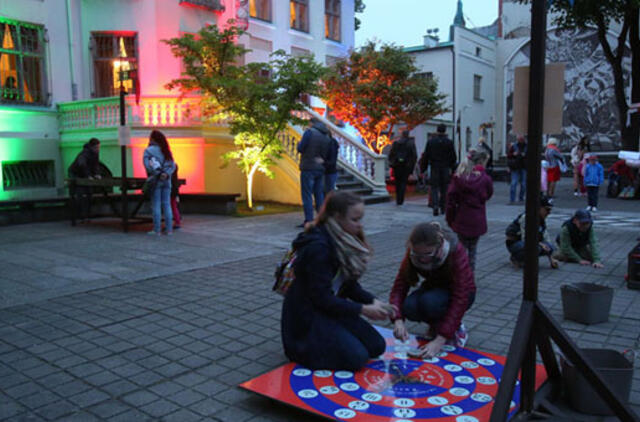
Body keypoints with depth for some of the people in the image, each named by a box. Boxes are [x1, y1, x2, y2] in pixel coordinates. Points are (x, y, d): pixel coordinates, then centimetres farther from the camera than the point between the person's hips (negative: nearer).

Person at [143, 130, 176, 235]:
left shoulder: (148, 151, -5)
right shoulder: (166, 151, 10)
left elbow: (147, 166, -14)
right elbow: (172, 165, 2)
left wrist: (158, 174, -9)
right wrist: (166, 174, -10)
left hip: (155, 180, -4)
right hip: (166, 181, 4)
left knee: (156, 205, 0)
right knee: (167, 205, 6)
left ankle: (157, 230, 1)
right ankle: (169, 229, 7)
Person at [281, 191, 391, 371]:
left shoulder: (344, 241, 1)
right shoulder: (317, 247, -26)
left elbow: (350, 285, 7)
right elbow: (322, 298, -25)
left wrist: (373, 301, -9)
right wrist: (364, 310, -21)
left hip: (331, 308, 9)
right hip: (307, 316, -9)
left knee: (377, 346, 3)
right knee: (357, 357, -18)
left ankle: (323, 341, 15)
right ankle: (302, 348, 2)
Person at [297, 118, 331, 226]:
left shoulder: (309, 132, -10)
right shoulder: (327, 137, 10)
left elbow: (300, 148, -10)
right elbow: (327, 156, 11)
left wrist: (299, 143, 9)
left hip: (308, 168, -6)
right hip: (320, 169, 6)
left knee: (307, 195, -2)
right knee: (319, 194, 12)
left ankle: (309, 220, -4)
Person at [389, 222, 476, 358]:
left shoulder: (456, 252, -33)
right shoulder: (412, 254, -22)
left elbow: (460, 300, -37)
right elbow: (399, 287, -22)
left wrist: (439, 341, -43)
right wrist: (398, 320, -41)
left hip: (460, 293, -4)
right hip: (434, 288, 4)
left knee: (430, 301, -36)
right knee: (409, 307, -29)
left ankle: (456, 328, -6)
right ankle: (437, 324, 3)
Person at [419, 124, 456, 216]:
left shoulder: (430, 141, -2)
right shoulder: (449, 142, -2)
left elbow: (426, 156, 0)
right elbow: (453, 157, 0)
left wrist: (423, 169, 7)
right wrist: (453, 169, 10)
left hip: (434, 168, 0)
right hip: (445, 168, 0)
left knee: (434, 188, 2)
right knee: (444, 189, 10)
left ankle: (436, 206, -17)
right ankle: (443, 208, 17)